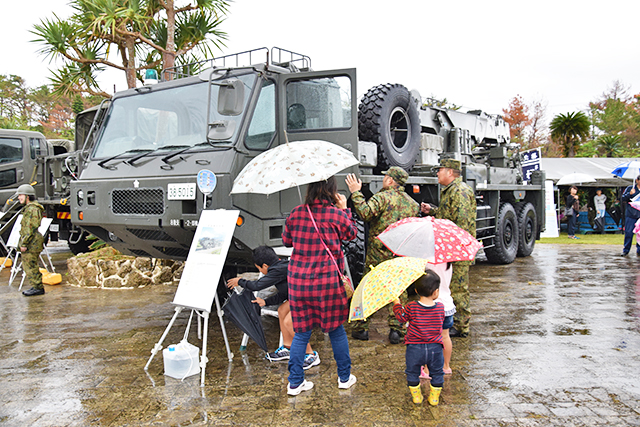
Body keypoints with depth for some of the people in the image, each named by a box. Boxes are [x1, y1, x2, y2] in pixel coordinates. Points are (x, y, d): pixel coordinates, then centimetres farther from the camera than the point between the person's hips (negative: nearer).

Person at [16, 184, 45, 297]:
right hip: (30, 244, 10)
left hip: (31, 244, -10)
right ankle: (36, 287, 20)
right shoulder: (28, 208, 18)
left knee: (31, 266, -6)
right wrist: (22, 243, 22)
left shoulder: (32, 209, -16)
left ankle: (38, 288, 0)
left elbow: (31, 229, -20)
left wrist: (24, 243, -20)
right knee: (27, 266, 14)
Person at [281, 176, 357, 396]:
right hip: (327, 280, -2)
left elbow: (286, 240, 14)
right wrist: (344, 209, 19)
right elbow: (352, 234, 11)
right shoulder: (336, 215, -8)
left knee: (301, 332, 12)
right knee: (336, 330, 14)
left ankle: (295, 382, 15)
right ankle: (345, 378, 28)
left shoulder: (296, 213, 0)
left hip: (298, 279, 2)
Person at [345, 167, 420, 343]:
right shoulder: (413, 204, 11)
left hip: (377, 252, -4)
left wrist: (356, 193, -16)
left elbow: (365, 213, -24)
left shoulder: (382, 197, -9)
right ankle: (396, 330, 10)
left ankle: (361, 328, 13)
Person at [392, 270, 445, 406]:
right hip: (435, 347, 1)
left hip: (415, 348, -1)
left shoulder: (411, 308, -14)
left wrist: (397, 304, 13)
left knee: (413, 372, 20)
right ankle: (434, 397, 29)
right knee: (436, 373, 21)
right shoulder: (440, 307, -8)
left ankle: (416, 396, 30)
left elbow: (401, 316, -2)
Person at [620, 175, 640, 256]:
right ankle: (626, 250, 9)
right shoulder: (630, 188, 4)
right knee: (628, 232, 0)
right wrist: (630, 194, -14)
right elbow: (622, 198, 1)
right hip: (630, 215, -2)